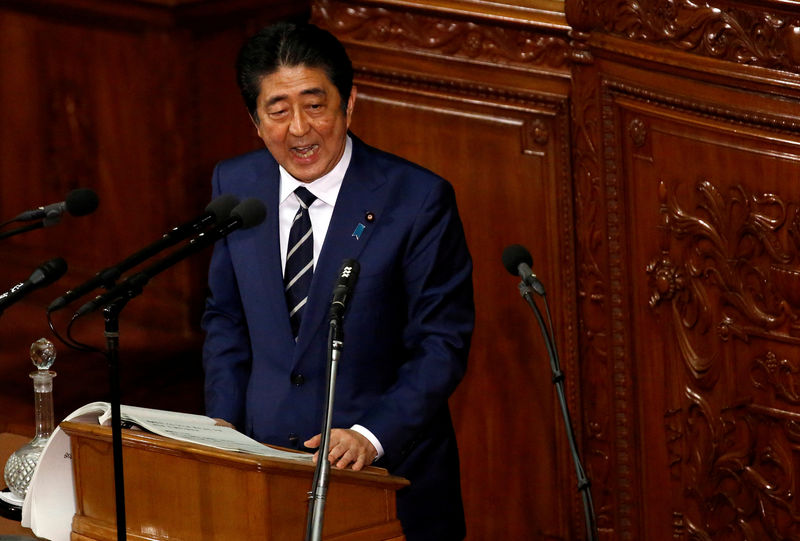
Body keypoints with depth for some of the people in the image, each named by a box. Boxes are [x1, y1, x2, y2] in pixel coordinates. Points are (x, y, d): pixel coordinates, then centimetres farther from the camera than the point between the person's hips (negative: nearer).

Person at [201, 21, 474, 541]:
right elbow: (226, 318, 11)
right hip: (265, 459, 3)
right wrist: (224, 432, -1)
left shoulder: (419, 199, -14)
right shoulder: (235, 185, 1)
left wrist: (372, 434, -24)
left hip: (387, 472, -3)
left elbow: (442, 344, -12)